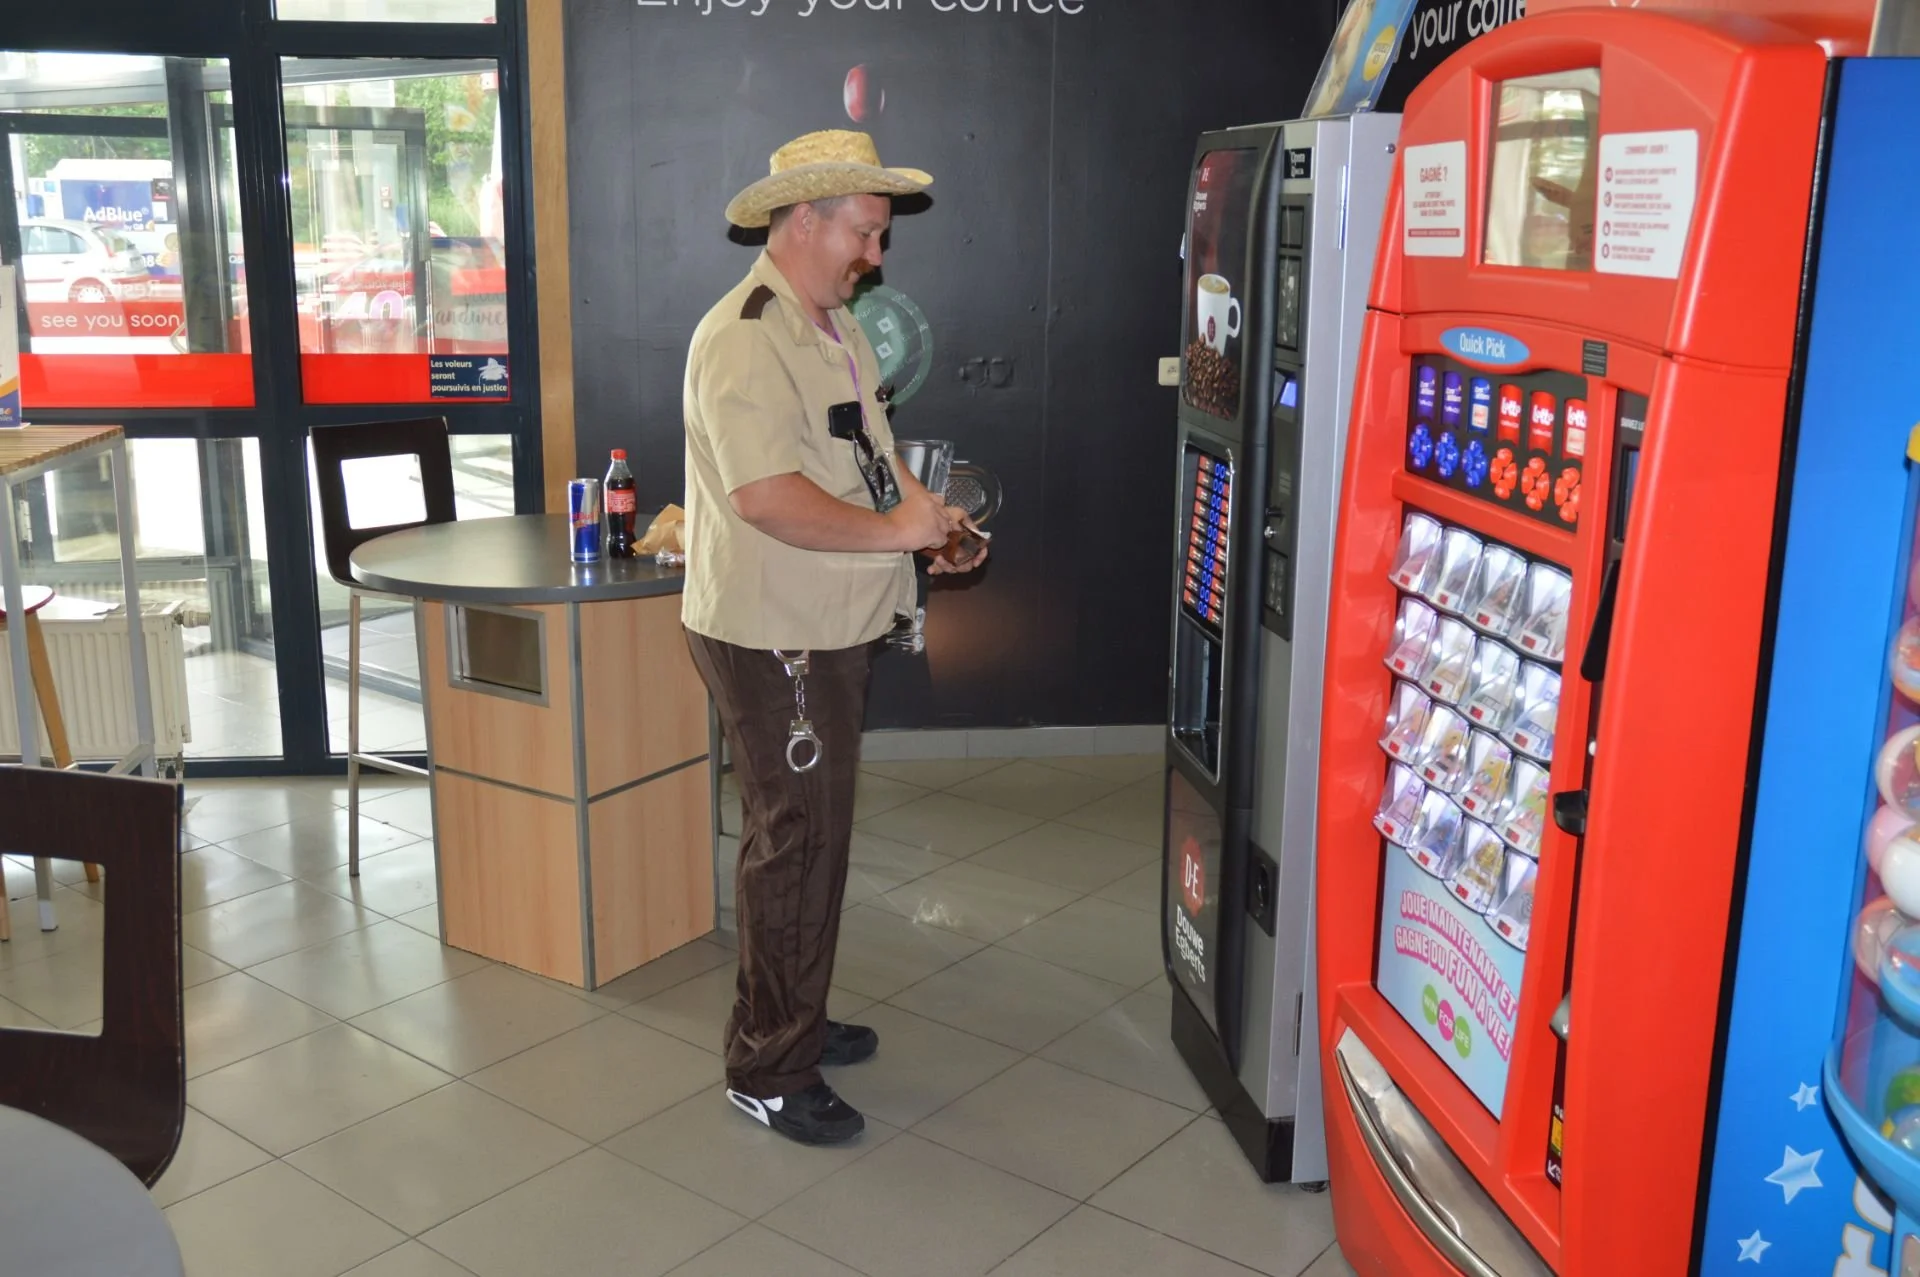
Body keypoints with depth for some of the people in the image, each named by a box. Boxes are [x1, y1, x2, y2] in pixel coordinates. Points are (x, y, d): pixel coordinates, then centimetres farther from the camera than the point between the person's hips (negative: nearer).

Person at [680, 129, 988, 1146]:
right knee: (794, 843, -2)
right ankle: (769, 1072, 13)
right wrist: (894, 529, -22)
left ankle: (794, 1020, 36)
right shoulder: (744, 339, -20)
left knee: (814, 832, 19)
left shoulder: (833, 325, 14)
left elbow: (866, 452, 21)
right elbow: (765, 496, -30)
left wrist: (927, 511, 3)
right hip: (770, 640, -10)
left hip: (827, 633, 10)